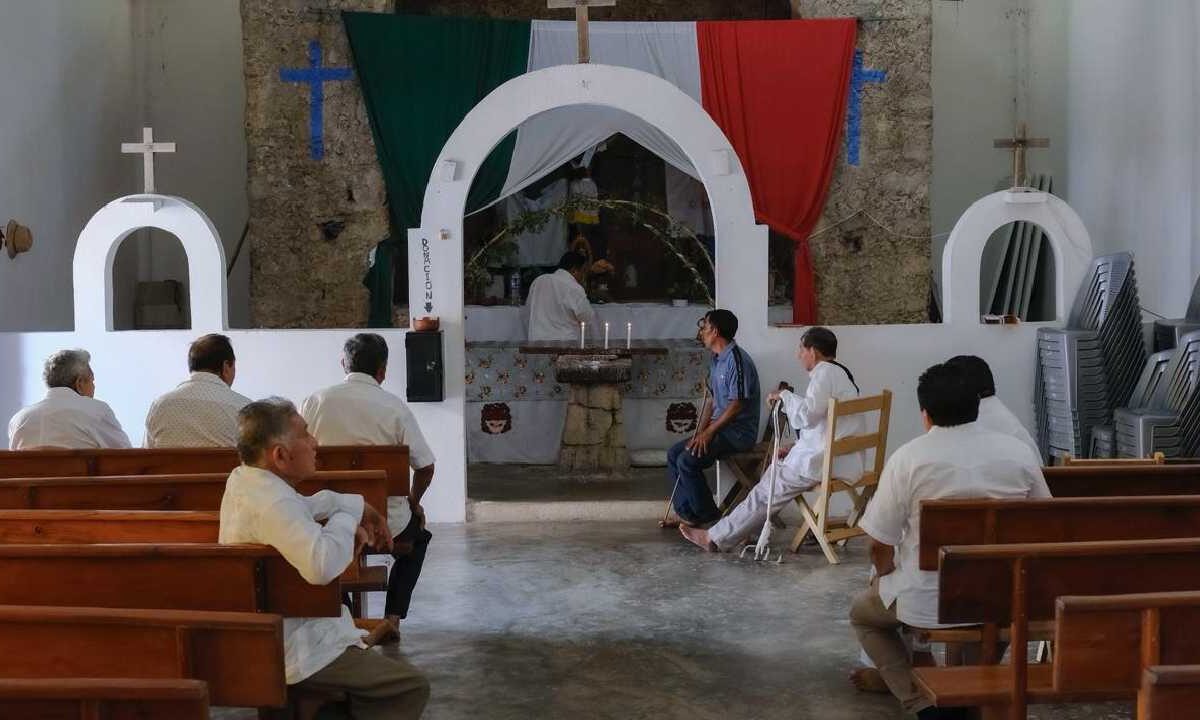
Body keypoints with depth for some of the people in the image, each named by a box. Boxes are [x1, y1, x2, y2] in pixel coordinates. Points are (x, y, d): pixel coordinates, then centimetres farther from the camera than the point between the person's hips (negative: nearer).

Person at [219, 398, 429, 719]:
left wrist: (359, 506, 10)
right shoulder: (274, 505, -29)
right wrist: (346, 520, -25)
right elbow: (322, 565, -46)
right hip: (295, 653, -11)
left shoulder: (243, 478, 3)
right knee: (412, 686, -8)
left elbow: (302, 506, 24)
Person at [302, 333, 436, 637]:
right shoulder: (395, 407, -8)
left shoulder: (315, 402, -5)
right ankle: (392, 617, 23)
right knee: (418, 534, 31)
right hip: (385, 524, -1)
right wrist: (413, 503, 15)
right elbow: (425, 467, -5)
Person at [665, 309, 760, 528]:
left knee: (688, 460, -22)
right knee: (673, 454, 5)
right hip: (720, 428, 10)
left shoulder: (736, 359, -18)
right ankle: (687, 514, 7)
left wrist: (709, 432, -19)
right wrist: (700, 433, 5)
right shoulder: (717, 360, 15)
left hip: (738, 432, -10)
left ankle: (708, 518, -7)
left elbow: (737, 405, -22)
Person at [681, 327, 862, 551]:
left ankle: (716, 538, 6)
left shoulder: (825, 373, -13)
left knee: (766, 493, -2)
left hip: (825, 463, -10)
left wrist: (785, 396, -8)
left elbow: (808, 413, -26)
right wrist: (795, 448, 17)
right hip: (844, 460, 10)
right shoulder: (840, 373, 20)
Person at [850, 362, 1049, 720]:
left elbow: (880, 545, -8)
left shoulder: (908, 458, -13)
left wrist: (888, 581, 13)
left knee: (863, 612, 26)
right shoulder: (1021, 453, -3)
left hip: (927, 603, -4)